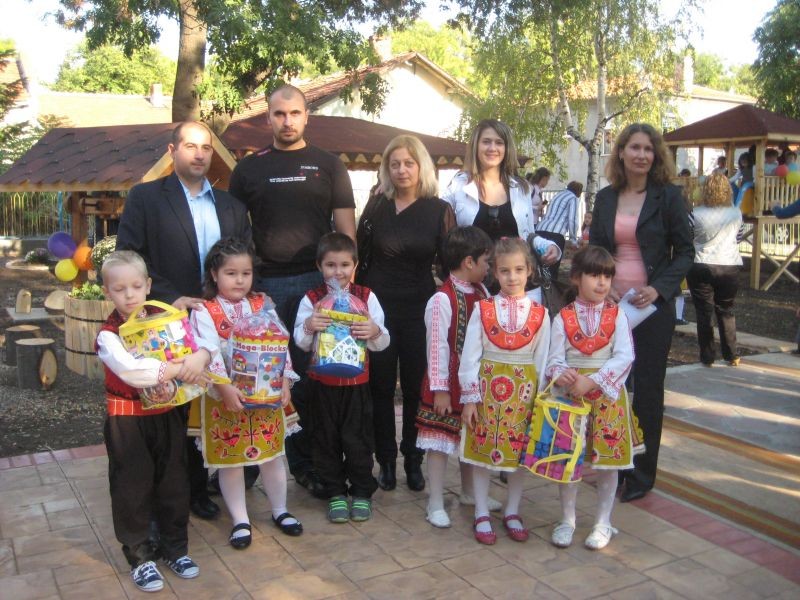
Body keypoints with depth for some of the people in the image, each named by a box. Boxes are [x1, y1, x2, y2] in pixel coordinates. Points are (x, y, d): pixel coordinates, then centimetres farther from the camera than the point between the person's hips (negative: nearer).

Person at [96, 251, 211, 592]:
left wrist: (200, 356, -29)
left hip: (167, 414, 4)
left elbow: (201, 343, -5)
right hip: (127, 420, -4)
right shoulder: (108, 334, -12)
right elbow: (129, 369, -30)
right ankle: (140, 558, 22)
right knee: (133, 489, 6)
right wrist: (175, 370, -32)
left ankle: (174, 548, 31)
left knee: (173, 484, 14)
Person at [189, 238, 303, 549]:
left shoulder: (262, 305, 4)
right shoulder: (204, 312, -8)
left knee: (271, 454, 13)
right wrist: (225, 388, -28)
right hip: (224, 398, -3)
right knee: (229, 459, 7)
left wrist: (284, 382, -6)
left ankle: (280, 510, 31)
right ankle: (240, 520, 23)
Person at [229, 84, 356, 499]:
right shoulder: (249, 168, 11)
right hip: (264, 284, 1)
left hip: (318, 281, 0)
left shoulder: (328, 165, 9)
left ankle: (308, 461, 15)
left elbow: (345, 227, 6)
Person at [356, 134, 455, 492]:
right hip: (378, 308, 1)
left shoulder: (440, 210, 1)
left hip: (420, 311, 0)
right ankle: (386, 460, 20)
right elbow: (360, 255, 6)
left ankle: (413, 460, 23)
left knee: (416, 386, 7)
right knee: (381, 386, 7)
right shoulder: (376, 206, 3)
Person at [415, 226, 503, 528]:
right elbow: (437, 347, -18)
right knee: (440, 440, 2)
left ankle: (469, 491, 38)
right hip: (448, 385, -7)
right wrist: (439, 389, -16)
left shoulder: (481, 293, 3)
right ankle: (435, 503, 14)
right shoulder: (442, 300, -19)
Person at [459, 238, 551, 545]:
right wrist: (469, 398, -7)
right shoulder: (483, 309, -5)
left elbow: (542, 360, 2)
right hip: (487, 386, -1)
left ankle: (512, 512, 28)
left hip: (523, 390, 1)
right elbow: (470, 356, -5)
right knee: (481, 449, 6)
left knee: (520, 451, 10)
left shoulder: (539, 313, -2)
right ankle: (482, 514, 20)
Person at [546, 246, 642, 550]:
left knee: (608, 461, 7)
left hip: (607, 396, 0)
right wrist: (562, 374, -27)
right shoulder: (563, 318, -1)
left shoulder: (617, 315, -2)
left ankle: (603, 523, 25)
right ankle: (567, 520, 26)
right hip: (570, 395, 0)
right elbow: (555, 359, -4)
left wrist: (593, 381, -22)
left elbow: (624, 356, -11)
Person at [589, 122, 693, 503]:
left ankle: (642, 474, 17)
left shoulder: (668, 196, -2)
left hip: (652, 304, -3)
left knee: (647, 389, 4)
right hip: (611, 302, 3)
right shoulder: (605, 197, 8)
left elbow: (685, 252, -1)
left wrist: (659, 289, -16)